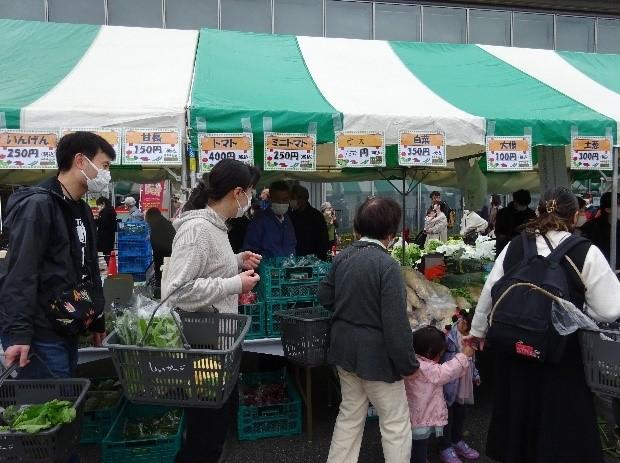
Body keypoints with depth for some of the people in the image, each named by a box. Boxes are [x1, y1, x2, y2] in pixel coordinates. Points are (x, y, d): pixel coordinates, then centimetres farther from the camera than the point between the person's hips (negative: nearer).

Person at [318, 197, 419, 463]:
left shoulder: (342, 257, 1)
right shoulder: (387, 266, -21)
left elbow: (324, 297, 11)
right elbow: (396, 324, -22)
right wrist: (408, 364, -12)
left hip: (344, 349, 7)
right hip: (375, 353, -7)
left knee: (350, 415, 21)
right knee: (396, 423, 9)